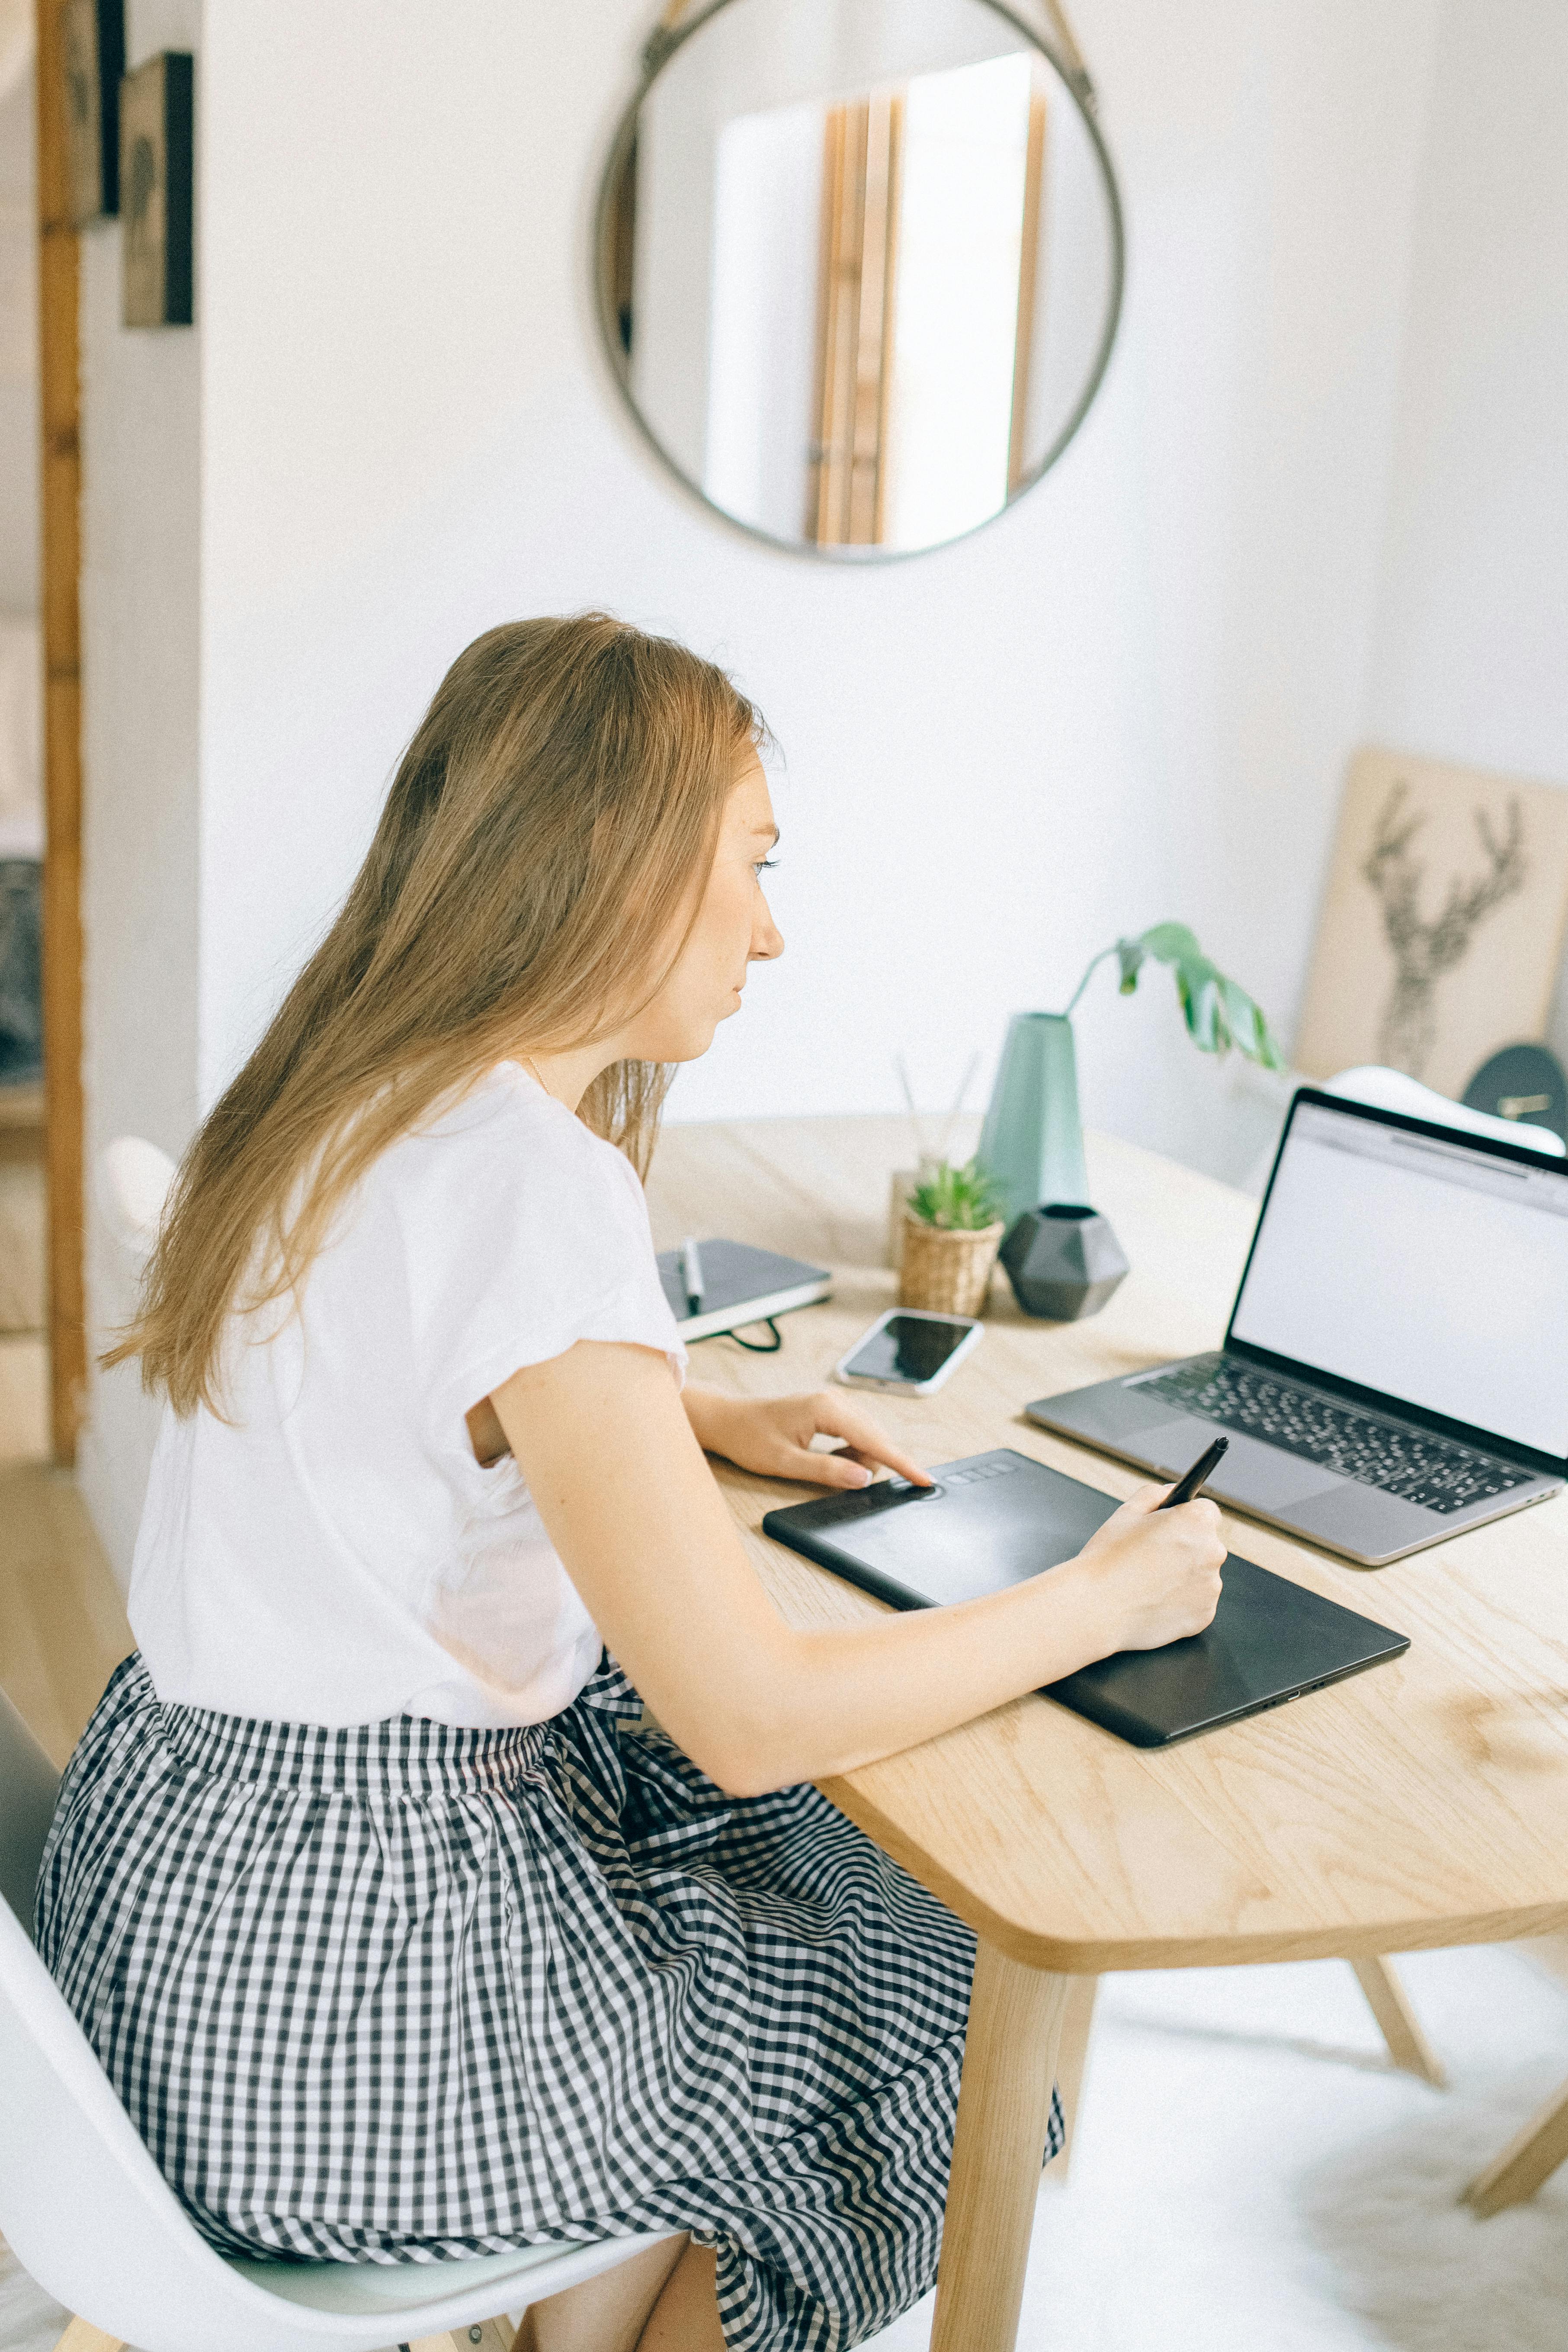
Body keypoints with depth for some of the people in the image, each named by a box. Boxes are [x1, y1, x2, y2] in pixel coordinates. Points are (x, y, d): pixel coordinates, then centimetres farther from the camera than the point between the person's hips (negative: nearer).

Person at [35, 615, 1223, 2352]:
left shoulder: (350, 1099, 2)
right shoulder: (531, 1178, -27)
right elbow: (755, 1718, -24)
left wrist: (713, 1419, 12)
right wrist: (1107, 1599, -11)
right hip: (327, 1994, -8)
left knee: (821, 1848, 23)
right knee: (944, 2002, 12)